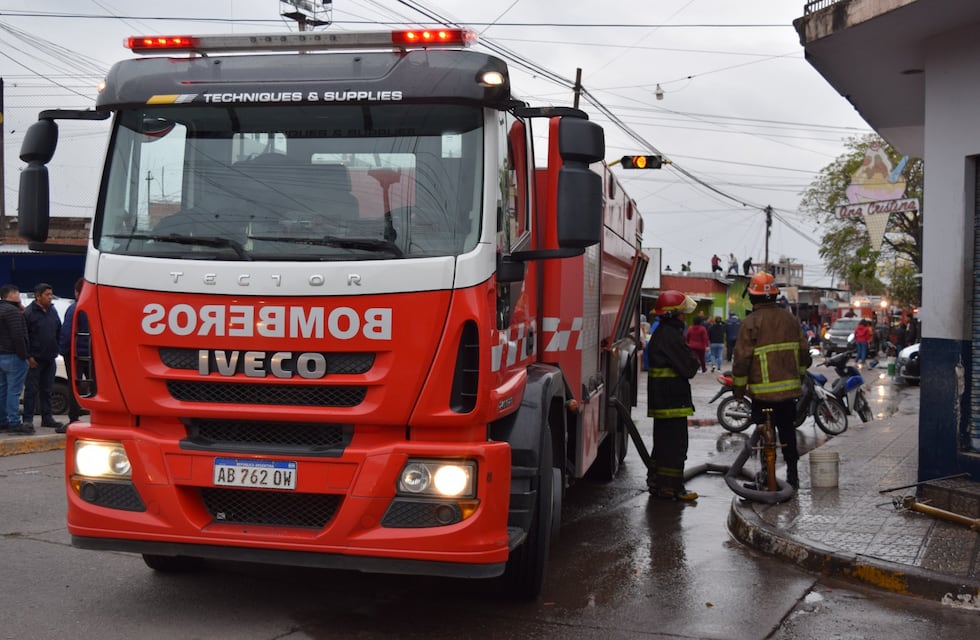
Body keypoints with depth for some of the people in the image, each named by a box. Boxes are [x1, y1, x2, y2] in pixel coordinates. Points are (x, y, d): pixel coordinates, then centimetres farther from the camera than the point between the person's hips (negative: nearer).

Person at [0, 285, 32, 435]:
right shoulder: (12, 311, -14)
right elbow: (18, 336, -20)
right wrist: (23, 355, -16)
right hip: (12, 356, -10)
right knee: (14, 390, -9)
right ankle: (14, 423, -10)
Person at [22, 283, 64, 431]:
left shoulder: (52, 311, 12)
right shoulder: (29, 313, -9)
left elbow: (59, 332, 18)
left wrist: (56, 351, 7)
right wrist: (29, 356, -15)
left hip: (49, 358, 6)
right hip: (35, 359, -6)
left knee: (47, 390, 12)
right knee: (31, 390, -3)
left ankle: (47, 418, 19)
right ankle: (28, 419, 2)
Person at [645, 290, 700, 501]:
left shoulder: (660, 333, 16)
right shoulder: (671, 336, -18)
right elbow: (689, 368, -19)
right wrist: (694, 361, 1)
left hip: (661, 399, 11)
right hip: (673, 399, -11)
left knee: (663, 442, 17)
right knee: (676, 444, -6)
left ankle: (656, 482, 24)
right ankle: (671, 487, -3)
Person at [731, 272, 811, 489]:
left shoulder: (751, 322, -11)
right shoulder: (789, 319, 7)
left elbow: (742, 358, -11)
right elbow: (803, 350, 13)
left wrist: (738, 386, -1)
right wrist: (799, 375, 26)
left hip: (763, 390, -5)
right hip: (789, 387, 5)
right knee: (787, 428, 15)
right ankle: (792, 473, 19)